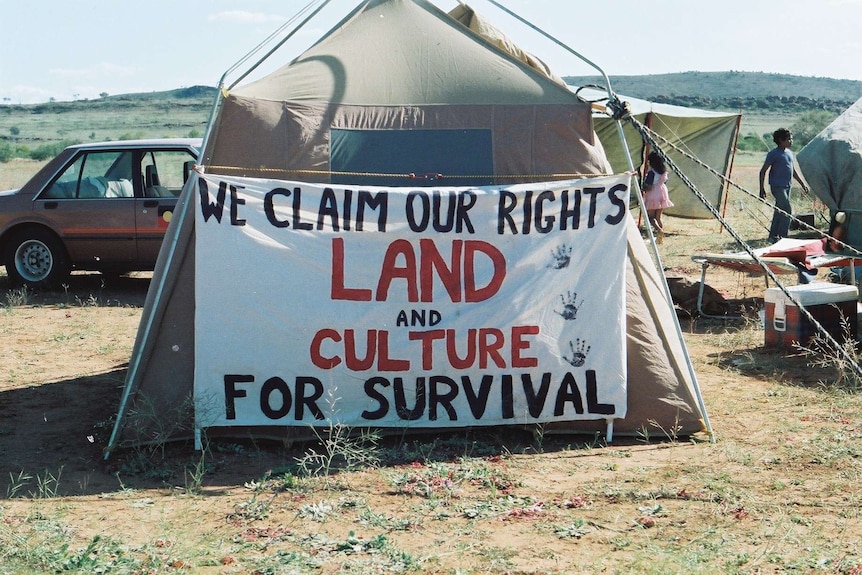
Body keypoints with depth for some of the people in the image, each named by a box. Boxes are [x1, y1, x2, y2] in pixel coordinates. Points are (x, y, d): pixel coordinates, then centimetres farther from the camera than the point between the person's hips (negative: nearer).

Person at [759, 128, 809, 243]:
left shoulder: (789, 152, 14)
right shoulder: (774, 154, -10)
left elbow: (793, 171, 24)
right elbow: (763, 171, -9)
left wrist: (802, 184, 21)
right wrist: (762, 189, -13)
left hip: (787, 186, 8)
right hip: (778, 186, -8)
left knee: (779, 211, 11)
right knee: (787, 210, -14)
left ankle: (773, 236, 19)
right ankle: (783, 236, -9)